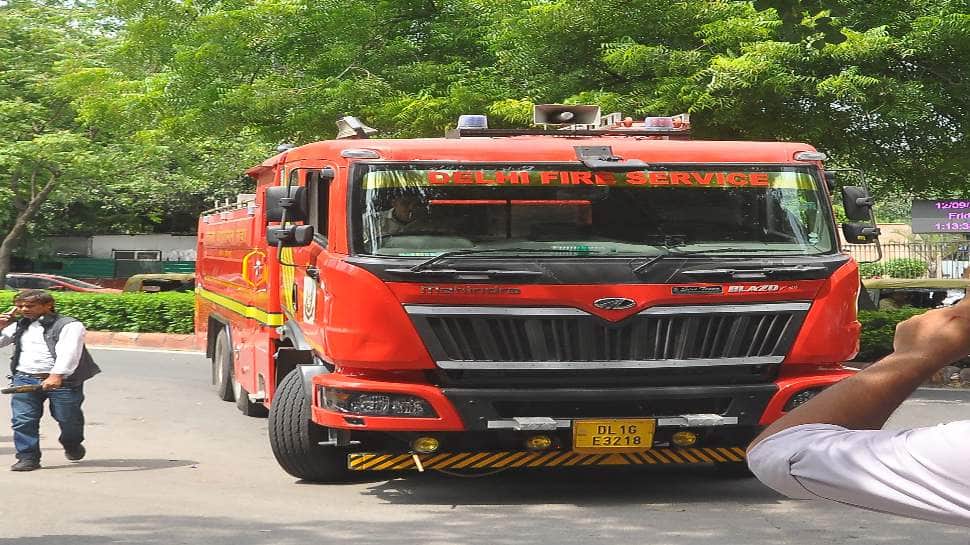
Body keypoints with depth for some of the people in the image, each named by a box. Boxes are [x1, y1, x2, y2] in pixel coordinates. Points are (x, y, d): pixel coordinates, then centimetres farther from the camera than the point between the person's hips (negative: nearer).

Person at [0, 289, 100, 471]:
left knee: (68, 418, 7)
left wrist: (56, 376, -31)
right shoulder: (18, 326, 17)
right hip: (25, 379, 4)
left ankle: (72, 445, 36)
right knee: (23, 420, -7)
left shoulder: (68, 325, -5)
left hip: (62, 381, -4)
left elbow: (68, 352, -18)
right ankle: (28, 458, 2)